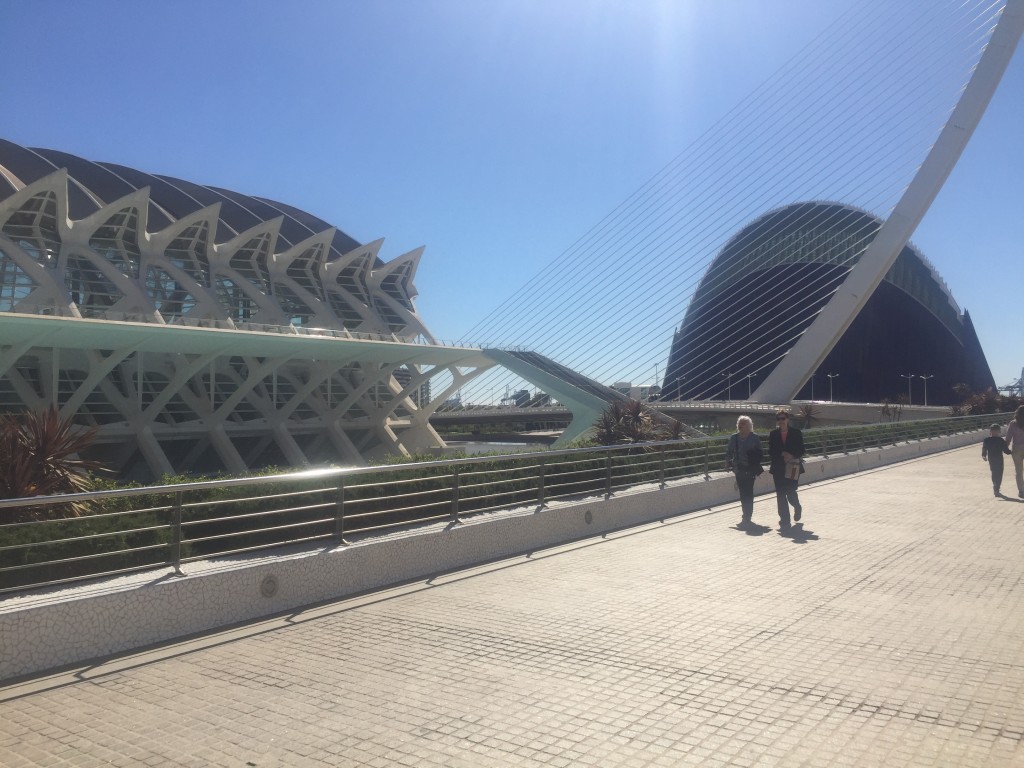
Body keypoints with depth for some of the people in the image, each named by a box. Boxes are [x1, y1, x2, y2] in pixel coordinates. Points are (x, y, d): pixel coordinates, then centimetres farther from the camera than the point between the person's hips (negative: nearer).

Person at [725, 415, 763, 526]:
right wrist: (728, 463, 1)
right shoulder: (734, 437, 6)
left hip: (750, 470, -4)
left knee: (747, 493, -7)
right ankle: (747, 516, 23)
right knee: (743, 493, 9)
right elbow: (729, 451, 12)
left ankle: (746, 518, -3)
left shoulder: (754, 438, -3)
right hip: (739, 469, 4)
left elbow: (759, 453, -1)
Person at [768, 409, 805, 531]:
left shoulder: (796, 433, 1)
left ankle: (797, 507, 32)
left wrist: (791, 456, -16)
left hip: (792, 468, -1)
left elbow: (801, 451, 1)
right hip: (778, 468, 1)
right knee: (781, 495, -1)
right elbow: (771, 452, 3)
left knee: (790, 492, -5)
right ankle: (784, 522, 5)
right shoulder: (773, 434, 5)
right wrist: (782, 455, -13)